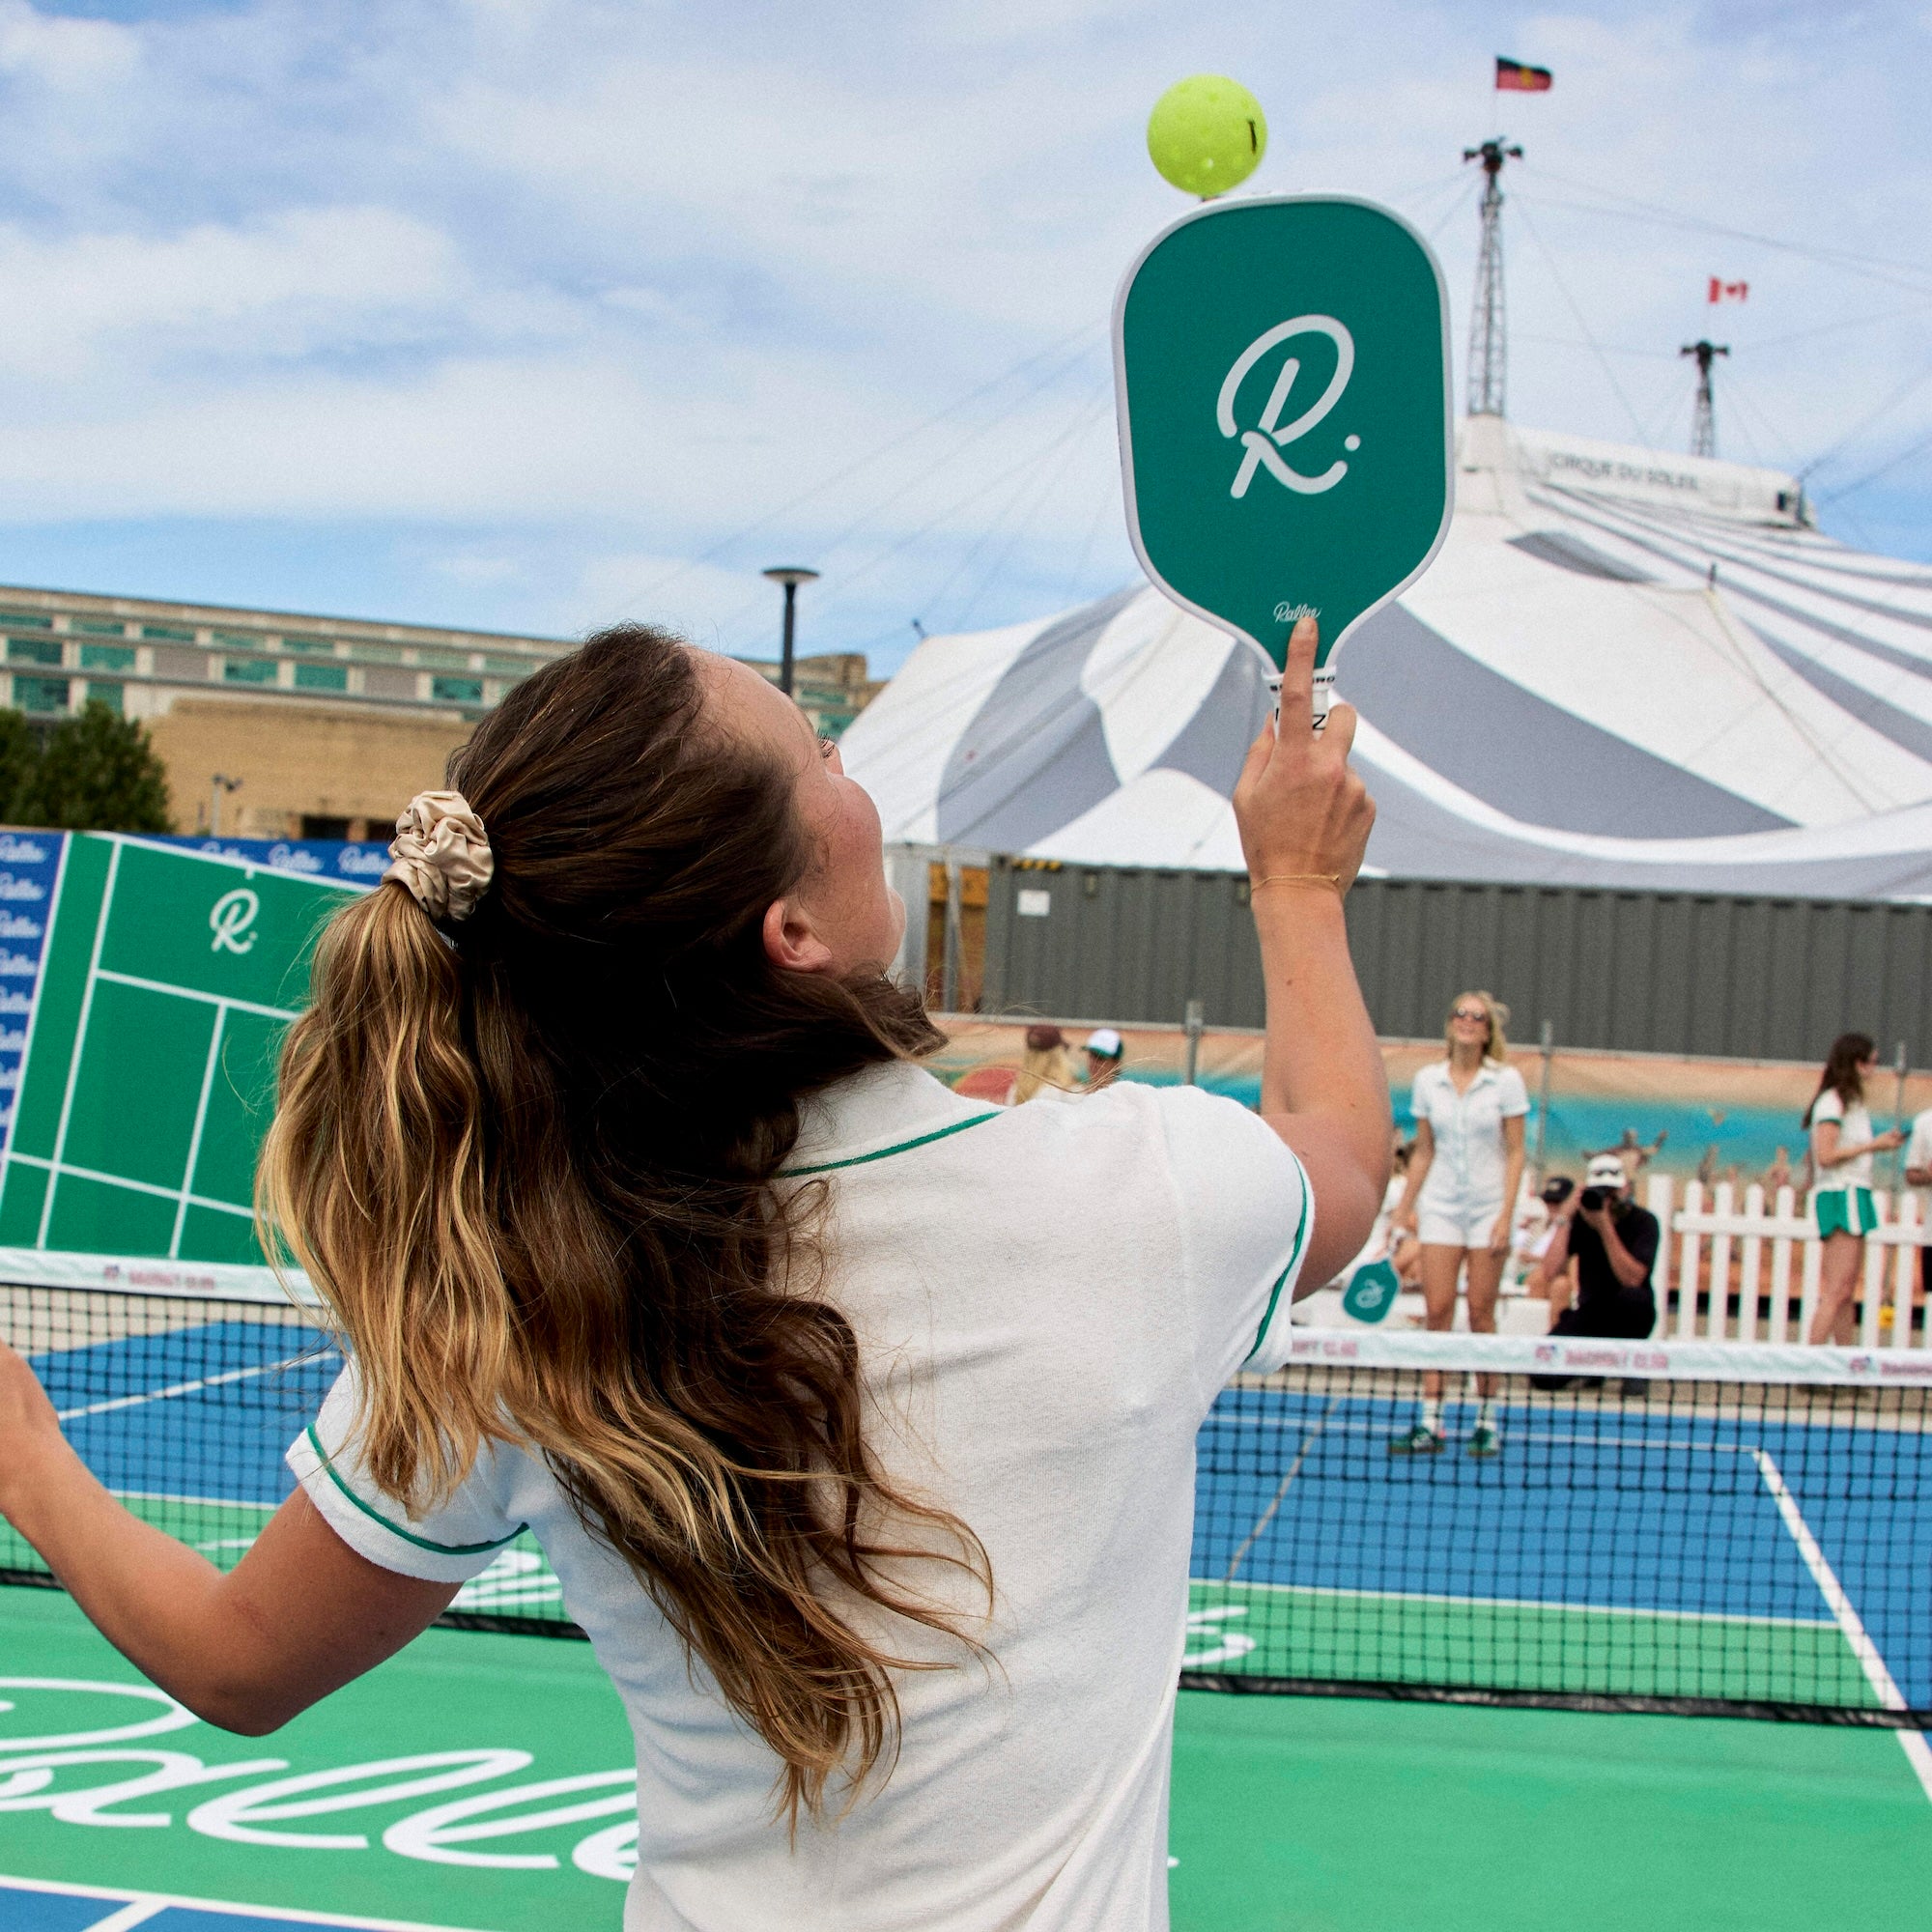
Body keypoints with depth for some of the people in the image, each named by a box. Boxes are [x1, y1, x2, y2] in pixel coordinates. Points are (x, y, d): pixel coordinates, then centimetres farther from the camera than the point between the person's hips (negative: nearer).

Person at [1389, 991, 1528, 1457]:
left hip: (1488, 1205, -2)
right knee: (1437, 1310, -3)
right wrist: (1406, 1206, 6)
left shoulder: (1506, 1080, -4)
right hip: (1440, 1205, 2)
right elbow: (1423, 1151, 10)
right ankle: (1430, 1423, -2)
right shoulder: (1427, 1079, 4)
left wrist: (1506, 1215, -11)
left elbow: (1515, 1152, -4)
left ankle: (1486, 1421, 8)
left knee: (1481, 1312, -1)